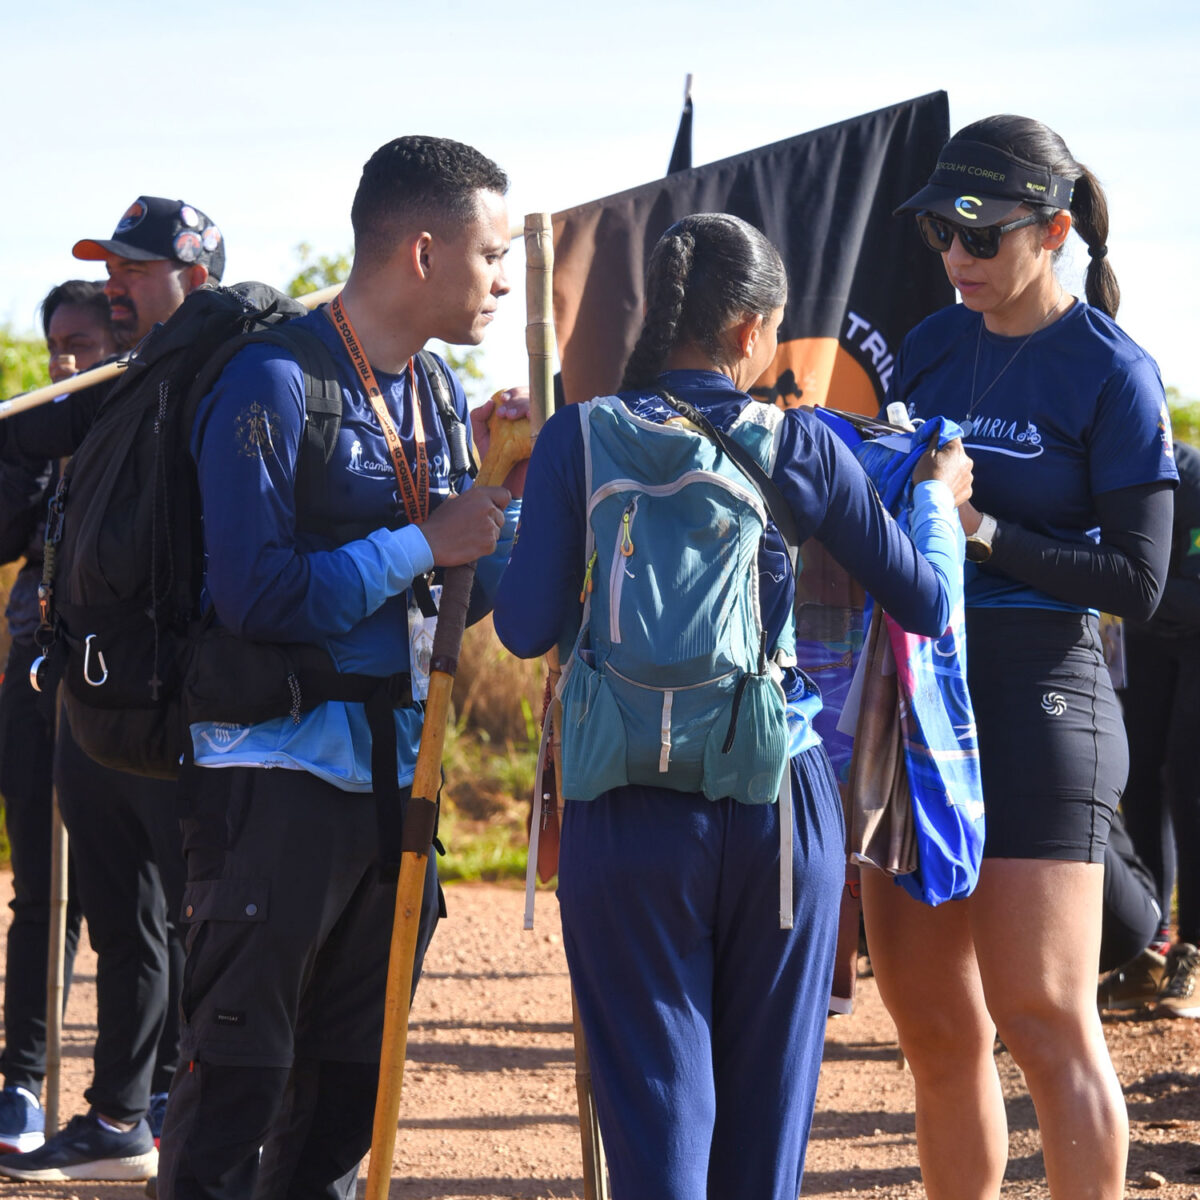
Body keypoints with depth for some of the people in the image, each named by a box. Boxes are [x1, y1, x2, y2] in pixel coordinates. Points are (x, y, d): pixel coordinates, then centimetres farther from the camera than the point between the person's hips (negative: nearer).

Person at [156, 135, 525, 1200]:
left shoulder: (439, 394, 12)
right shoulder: (275, 382, -12)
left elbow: (468, 600, 16)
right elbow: (257, 595, -20)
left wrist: (501, 487, -1)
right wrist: (424, 545, -15)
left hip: (396, 778, 8)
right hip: (278, 779, -8)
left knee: (353, 1076, 12)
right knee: (237, 1076, -6)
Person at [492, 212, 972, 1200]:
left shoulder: (579, 440, -4)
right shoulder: (802, 446, -2)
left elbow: (526, 628, -5)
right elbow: (928, 604, 4)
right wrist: (939, 497, 23)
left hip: (632, 812, -1)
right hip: (781, 804, 1)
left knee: (655, 1094, 3)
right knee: (768, 1094, 13)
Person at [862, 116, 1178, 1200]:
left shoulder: (1112, 374, -6)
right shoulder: (932, 347, 12)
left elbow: (1137, 581, -10)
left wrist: (985, 531, -16)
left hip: (1036, 694, -6)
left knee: (1043, 1018, -9)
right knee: (933, 1024, 8)